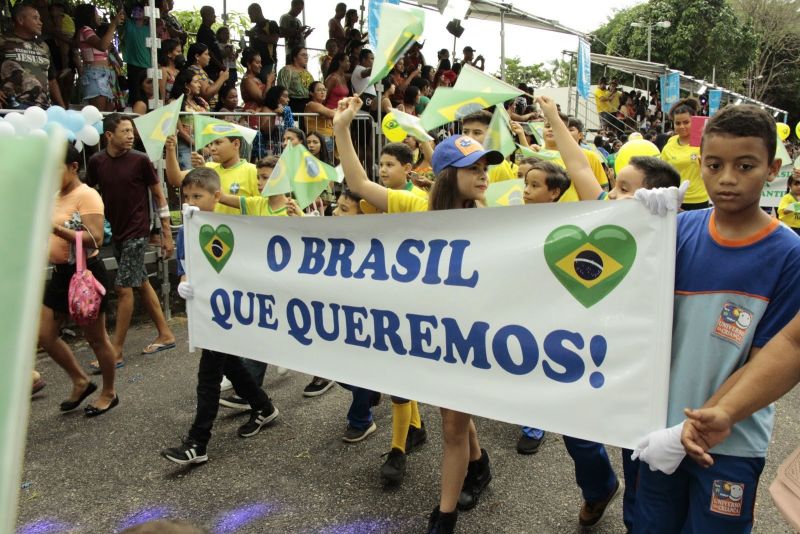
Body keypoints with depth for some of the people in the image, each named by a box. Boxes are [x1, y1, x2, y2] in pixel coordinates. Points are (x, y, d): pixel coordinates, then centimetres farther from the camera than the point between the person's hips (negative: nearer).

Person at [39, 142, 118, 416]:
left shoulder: (87, 195, -16)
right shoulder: (56, 196, 11)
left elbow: (95, 239, -26)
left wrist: (56, 228, -33)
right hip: (61, 273, 9)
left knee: (95, 338, 4)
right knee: (44, 334, 10)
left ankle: (108, 393, 23)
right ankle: (81, 381, 27)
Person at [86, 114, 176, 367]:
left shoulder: (140, 160, -10)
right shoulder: (96, 161, 1)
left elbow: (158, 196, -4)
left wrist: (167, 234, -5)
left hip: (137, 232, -5)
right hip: (115, 232, 5)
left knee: (123, 288, -5)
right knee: (141, 284, 13)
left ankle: (116, 352, 4)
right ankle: (165, 334, 27)